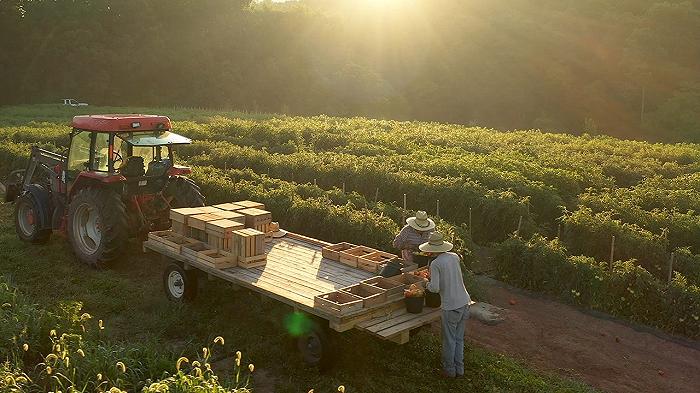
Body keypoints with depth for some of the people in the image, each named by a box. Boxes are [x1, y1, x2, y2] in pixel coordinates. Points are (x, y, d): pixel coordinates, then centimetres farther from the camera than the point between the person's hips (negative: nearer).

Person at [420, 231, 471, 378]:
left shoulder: (435, 264, -14)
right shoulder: (455, 257, 4)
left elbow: (435, 288, -18)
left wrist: (426, 283, 2)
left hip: (451, 307, -6)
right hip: (465, 302, 6)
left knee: (449, 340, 11)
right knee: (459, 338, 19)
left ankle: (449, 369, 24)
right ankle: (459, 368, 28)